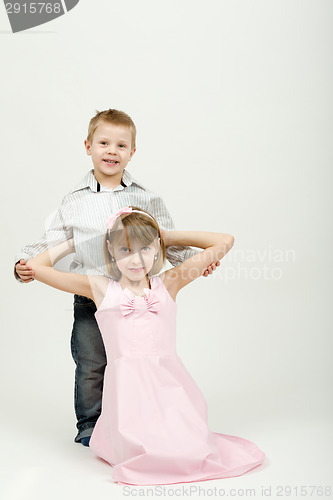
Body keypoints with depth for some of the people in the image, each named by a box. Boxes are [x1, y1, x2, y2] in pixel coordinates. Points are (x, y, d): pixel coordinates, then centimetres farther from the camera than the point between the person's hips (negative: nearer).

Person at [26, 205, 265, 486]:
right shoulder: (101, 289, 10)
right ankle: (112, 438, 13)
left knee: (192, 452, -17)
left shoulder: (168, 284, 10)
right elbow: (36, 267, 13)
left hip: (168, 380, 1)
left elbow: (225, 242, 12)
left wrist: (170, 237, 17)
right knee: (142, 453, -21)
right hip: (127, 384, -1)